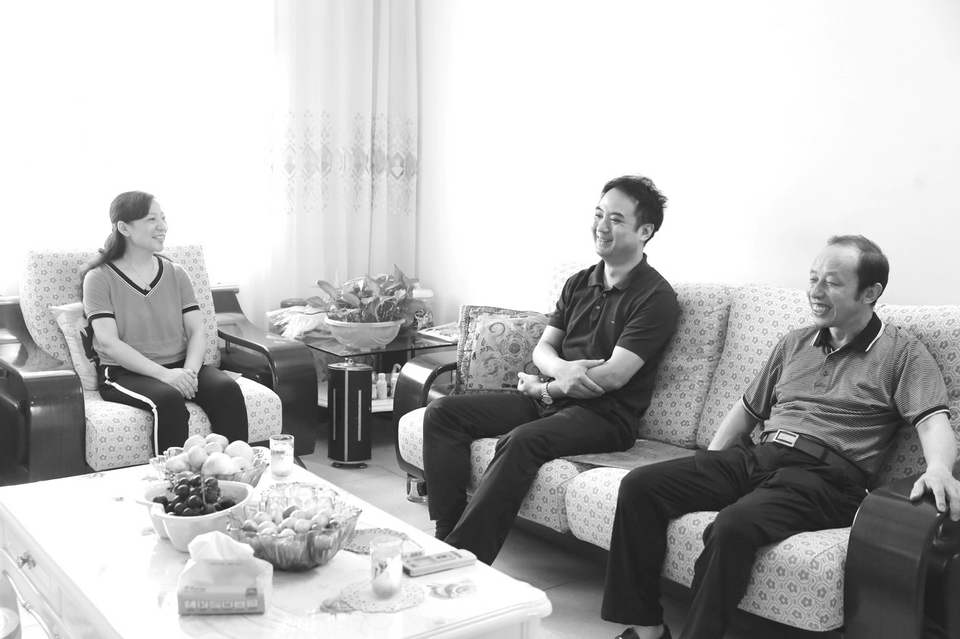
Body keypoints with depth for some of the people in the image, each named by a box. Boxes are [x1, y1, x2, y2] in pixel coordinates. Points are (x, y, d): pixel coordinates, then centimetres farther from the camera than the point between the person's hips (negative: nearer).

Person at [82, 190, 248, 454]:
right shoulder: (99, 278, 0)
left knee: (227, 388, -25)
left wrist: (190, 371, -15)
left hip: (179, 367, 4)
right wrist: (164, 374, -22)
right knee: (168, 398, -35)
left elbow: (196, 331, 6)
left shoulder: (175, 274, 13)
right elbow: (109, 343, -11)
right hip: (125, 373, -4)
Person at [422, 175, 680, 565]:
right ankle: (447, 536, -13)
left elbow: (613, 375, -16)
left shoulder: (655, 297, -8)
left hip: (604, 415, -8)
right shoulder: (579, 283, 16)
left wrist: (542, 388, -7)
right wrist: (560, 369, -14)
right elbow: (543, 347, 12)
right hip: (547, 398, 8)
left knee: (521, 441, -36)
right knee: (442, 412, -6)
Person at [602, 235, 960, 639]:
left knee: (734, 524, -37)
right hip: (755, 457, 6)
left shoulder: (902, 353, 6)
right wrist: (708, 467, 15)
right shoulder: (794, 344, 23)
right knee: (639, 485, -12)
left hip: (824, 474, -6)